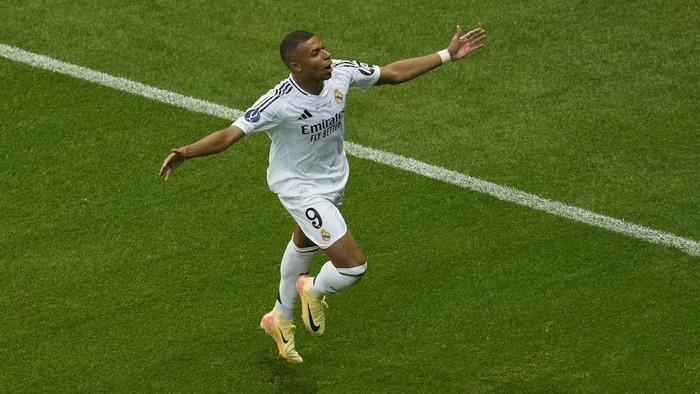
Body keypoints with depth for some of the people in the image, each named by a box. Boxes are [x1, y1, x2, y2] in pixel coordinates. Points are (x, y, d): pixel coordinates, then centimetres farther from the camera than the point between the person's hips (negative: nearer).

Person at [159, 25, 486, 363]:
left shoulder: (341, 73, -19)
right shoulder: (279, 103, -36)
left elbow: (393, 72, -5)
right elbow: (231, 134, -38)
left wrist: (448, 55, -4)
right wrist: (186, 153, -54)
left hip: (332, 180, 8)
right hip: (300, 190, -8)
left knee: (304, 244, 32)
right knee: (353, 267, -14)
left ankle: (280, 318, 59)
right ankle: (314, 291, 24)